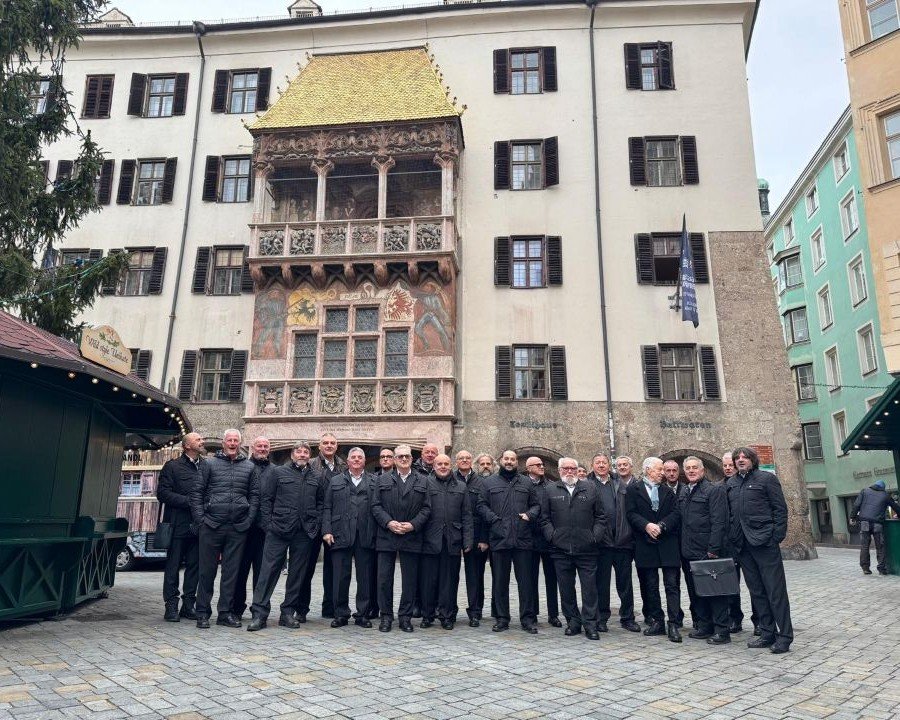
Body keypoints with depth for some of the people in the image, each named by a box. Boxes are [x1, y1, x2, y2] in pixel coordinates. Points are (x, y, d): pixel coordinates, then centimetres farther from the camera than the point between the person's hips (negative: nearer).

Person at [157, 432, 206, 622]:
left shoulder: (206, 466, 12)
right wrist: (188, 501, -13)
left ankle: (188, 605, 17)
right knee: (173, 565, 3)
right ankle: (171, 607, 11)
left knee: (194, 565, 8)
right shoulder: (173, 466, 0)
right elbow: (162, 493, -7)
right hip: (178, 525, -4)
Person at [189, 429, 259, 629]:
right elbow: (197, 492, 3)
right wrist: (200, 519, -5)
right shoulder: (210, 464, 6)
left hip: (238, 528, 2)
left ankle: (225, 612, 16)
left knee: (231, 571, 7)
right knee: (207, 570, 4)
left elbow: (254, 496, 10)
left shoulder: (250, 467, 10)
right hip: (211, 525, -1)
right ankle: (203, 612, 16)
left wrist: (248, 521, 1)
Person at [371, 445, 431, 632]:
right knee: (384, 578, 3)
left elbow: (426, 508, 4)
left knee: (410, 580, 5)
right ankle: (386, 616, 16)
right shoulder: (382, 481, 8)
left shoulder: (422, 481, 8)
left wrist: (413, 525, -9)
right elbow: (376, 506, 2)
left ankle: (405, 616, 18)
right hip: (386, 537, 0)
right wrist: (388, 523, -11)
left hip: (411, 538, 0)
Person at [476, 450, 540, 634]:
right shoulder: (489, 482, 8)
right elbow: (481, 505, 3)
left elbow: (536, 505, 15)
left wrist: (529, 515, -5)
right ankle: (502, 618, 17)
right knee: (500, 581, 7)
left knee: (525, 580, 3)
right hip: (499, 539, -1)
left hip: (523, 539, 1)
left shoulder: (526, 483, 13)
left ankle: (528, 619, 13)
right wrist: (494, 519, -10)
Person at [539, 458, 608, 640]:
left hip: (587, 549, 0)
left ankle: (590, 624, 11)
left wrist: (595, 536, -2)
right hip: (561, 549, 1)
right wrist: (552, 535, -5)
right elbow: (544, 518, 6)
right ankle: (573, 621, 20)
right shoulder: (549, 490, 7)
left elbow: (600, 516, 8)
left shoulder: (591, 488, 8)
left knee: (589, 587, 1)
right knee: (566, 589, 8)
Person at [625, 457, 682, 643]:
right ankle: (656, 622, 17)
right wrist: (646, 525, -17)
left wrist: (661, 526, -12)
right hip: (646, 544, -1)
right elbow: (631, 513, -3)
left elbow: (675, 513, 3)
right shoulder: (633, 489, 4)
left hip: (667, 542, 1)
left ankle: (673, 624, 0)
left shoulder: (667, 490, 11)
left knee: (672, 584, -3)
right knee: (650, 586, 6)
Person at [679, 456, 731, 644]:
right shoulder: (683, 493, 15)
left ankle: (721, 630, 7)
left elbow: (718, 522, -13)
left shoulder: (714, 490, -6)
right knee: (695, 591, 11)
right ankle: (703, 626, 21)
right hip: (688, 551, 7)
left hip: (707, 551, -7)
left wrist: (713, 549, -18)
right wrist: (682, 548, 9)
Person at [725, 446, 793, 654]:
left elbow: (780, 509, -4)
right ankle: (767, 633, 20)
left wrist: (777, 536, -11)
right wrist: (732, 537, 7)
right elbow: (728, 513, 16)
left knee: (775, 590, -2)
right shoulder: (730, 483, 14)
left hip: (764, 542, -6)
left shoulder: (766, 478, -1)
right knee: (756, 591, 11)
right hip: (742, 544, 6)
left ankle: (785, 636, 6)